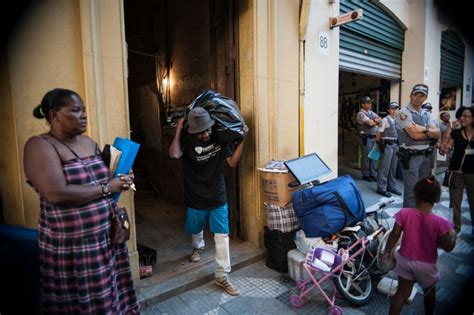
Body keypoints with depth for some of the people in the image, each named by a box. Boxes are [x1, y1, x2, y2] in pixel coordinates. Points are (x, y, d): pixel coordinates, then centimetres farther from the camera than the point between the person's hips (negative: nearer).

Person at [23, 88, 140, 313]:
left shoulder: (89, 142, 8)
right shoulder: (40, 146, -13)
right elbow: (57, 193, -26)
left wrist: (120, 180, -1)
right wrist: (106, 188, -19)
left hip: (106, 235, 6)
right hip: (70, 245, -6)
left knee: (111, 297, 19)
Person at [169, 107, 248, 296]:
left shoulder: (219, 137, -8)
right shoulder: (186, 138, -15)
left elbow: (232, 162, -9)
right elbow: (174, 154, -35)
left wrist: (242, 140, -17)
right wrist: (178, 129, -27)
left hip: (218, 196, 1)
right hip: (195, 197, 0)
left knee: (222, 235, 0)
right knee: (196, 230, 23)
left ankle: (222, 275, 13)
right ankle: (198, 247, 57)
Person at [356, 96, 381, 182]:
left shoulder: (371, 112, 15)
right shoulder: (361, 114, -11)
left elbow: (380, 120, 9)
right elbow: (370, 123, -20)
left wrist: (374, 120, -12)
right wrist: (376, 122, 1)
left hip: (374, 137, 8)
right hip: (365, 138, -8)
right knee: (366, 157, 1)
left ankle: (373, 174, 21)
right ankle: (365, 175, 13)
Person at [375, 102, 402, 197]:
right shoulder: (385, 120, -8)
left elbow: (398, 133, 20)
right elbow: (378, 134, -7)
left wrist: (398, 144, 14)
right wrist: (380, 145, -1)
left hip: (396, 145, 7)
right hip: (387, 145, -7)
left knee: (393, 167, 13)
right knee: (384, 167, -3)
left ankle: (392, 186, 26)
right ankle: (381, 188, 4)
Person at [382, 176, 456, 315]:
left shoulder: (404, 214, -18)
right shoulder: (440, 222, -22)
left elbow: (394, 235, -11)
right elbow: (448, 247, -13)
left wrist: (387, 251, 3)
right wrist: (453, 235, 6)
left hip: (405, 260, 1)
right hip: (426, 264, -1)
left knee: (402, 292, 16)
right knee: (429, 292, 28)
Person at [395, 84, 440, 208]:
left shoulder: (426, 114, 14)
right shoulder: (404, 113, -10)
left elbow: (437, 133, 5)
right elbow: (415, 135, -18)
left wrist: (424, 129, -14)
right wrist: (430, 132, -1)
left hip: (425, 155, 8)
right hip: (410, 156, -7)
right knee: (411, 190, -5)